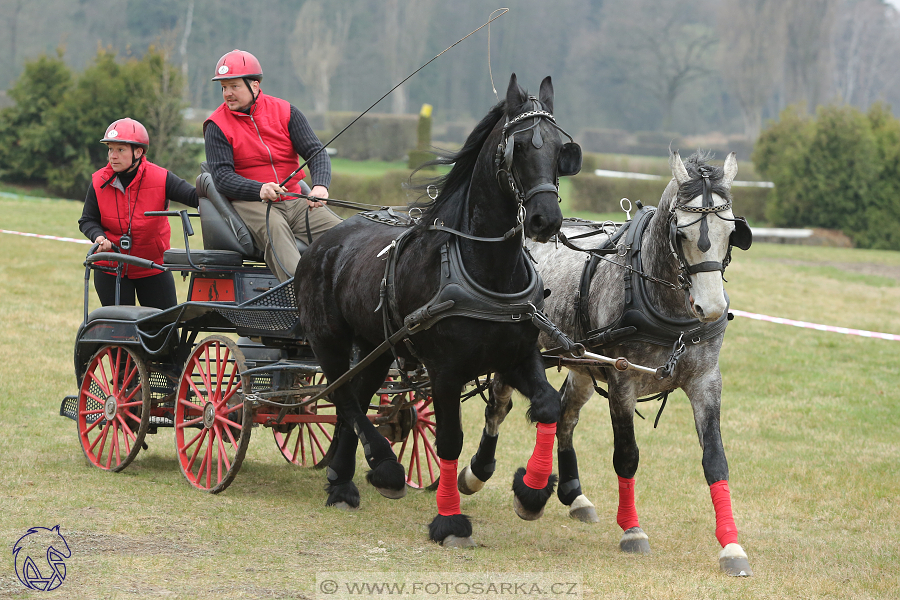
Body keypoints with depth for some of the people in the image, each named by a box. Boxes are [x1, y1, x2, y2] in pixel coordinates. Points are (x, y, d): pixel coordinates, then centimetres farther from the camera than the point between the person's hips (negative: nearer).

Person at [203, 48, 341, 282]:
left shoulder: (285, 112, 7)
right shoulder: (217, 126, 0)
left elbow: (316, 152, 1)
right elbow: (221, 176, -10)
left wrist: (320, 186, -22)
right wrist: (259, 190, -29)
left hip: (294, 201, 4)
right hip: (248, 203, -4)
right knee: (275, 229, -36)